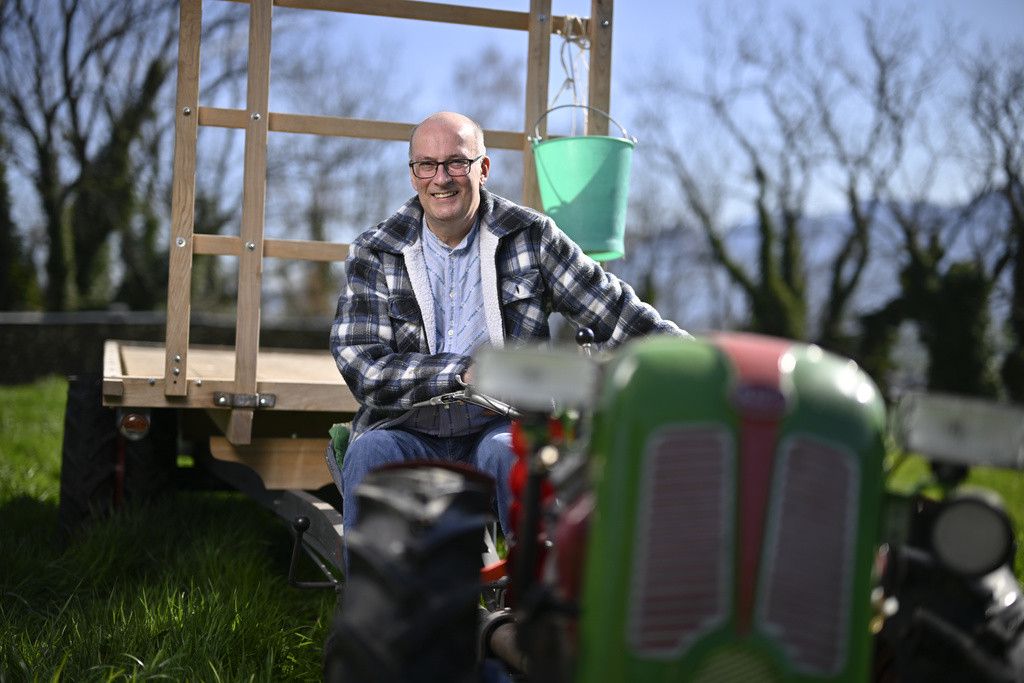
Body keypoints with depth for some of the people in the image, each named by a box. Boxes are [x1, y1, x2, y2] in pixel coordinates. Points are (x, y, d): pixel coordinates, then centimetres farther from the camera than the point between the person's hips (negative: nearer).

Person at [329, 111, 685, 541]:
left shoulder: (529, 236, 7)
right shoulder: (373, 254, 6)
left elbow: (613, 309, 8)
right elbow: (362, 367, -5)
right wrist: (466, 373, -17)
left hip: (500, 427, 0)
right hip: (409, 430, 1)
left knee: (506, 451, -34)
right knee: (370, 451, -31)